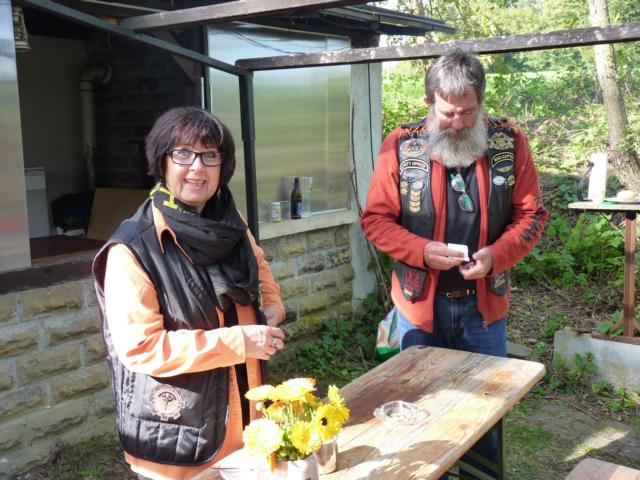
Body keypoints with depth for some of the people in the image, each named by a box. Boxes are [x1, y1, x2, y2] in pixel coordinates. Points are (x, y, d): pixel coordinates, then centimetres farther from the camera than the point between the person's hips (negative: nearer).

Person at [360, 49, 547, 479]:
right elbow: (376, 219, -5)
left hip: (484, 304, 1)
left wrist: (497, 255, -18)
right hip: (421, 304, -1)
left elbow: (531, 214, 0)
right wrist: (422, 251, -21)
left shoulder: (509, 141, -4)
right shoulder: (402, 146, -8)